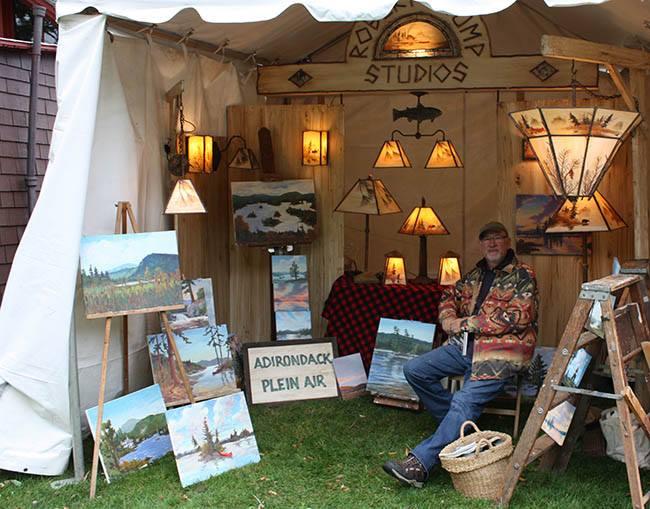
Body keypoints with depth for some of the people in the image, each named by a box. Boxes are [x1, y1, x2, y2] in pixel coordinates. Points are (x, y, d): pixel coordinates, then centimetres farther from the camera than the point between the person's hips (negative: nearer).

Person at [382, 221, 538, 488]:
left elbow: (518, 317, -16)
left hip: (501, 349, -8)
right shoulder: (476, 273, 19)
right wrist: (448, 318, 5)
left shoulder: (522, 276, -3)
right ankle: (458, 426, 4)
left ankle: (421, 462, -30)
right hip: (466, 344, 8)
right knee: (414, 370, -4)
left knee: (466, 400, -27)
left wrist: (467, 323, -13)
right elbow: (450, 294, 30)